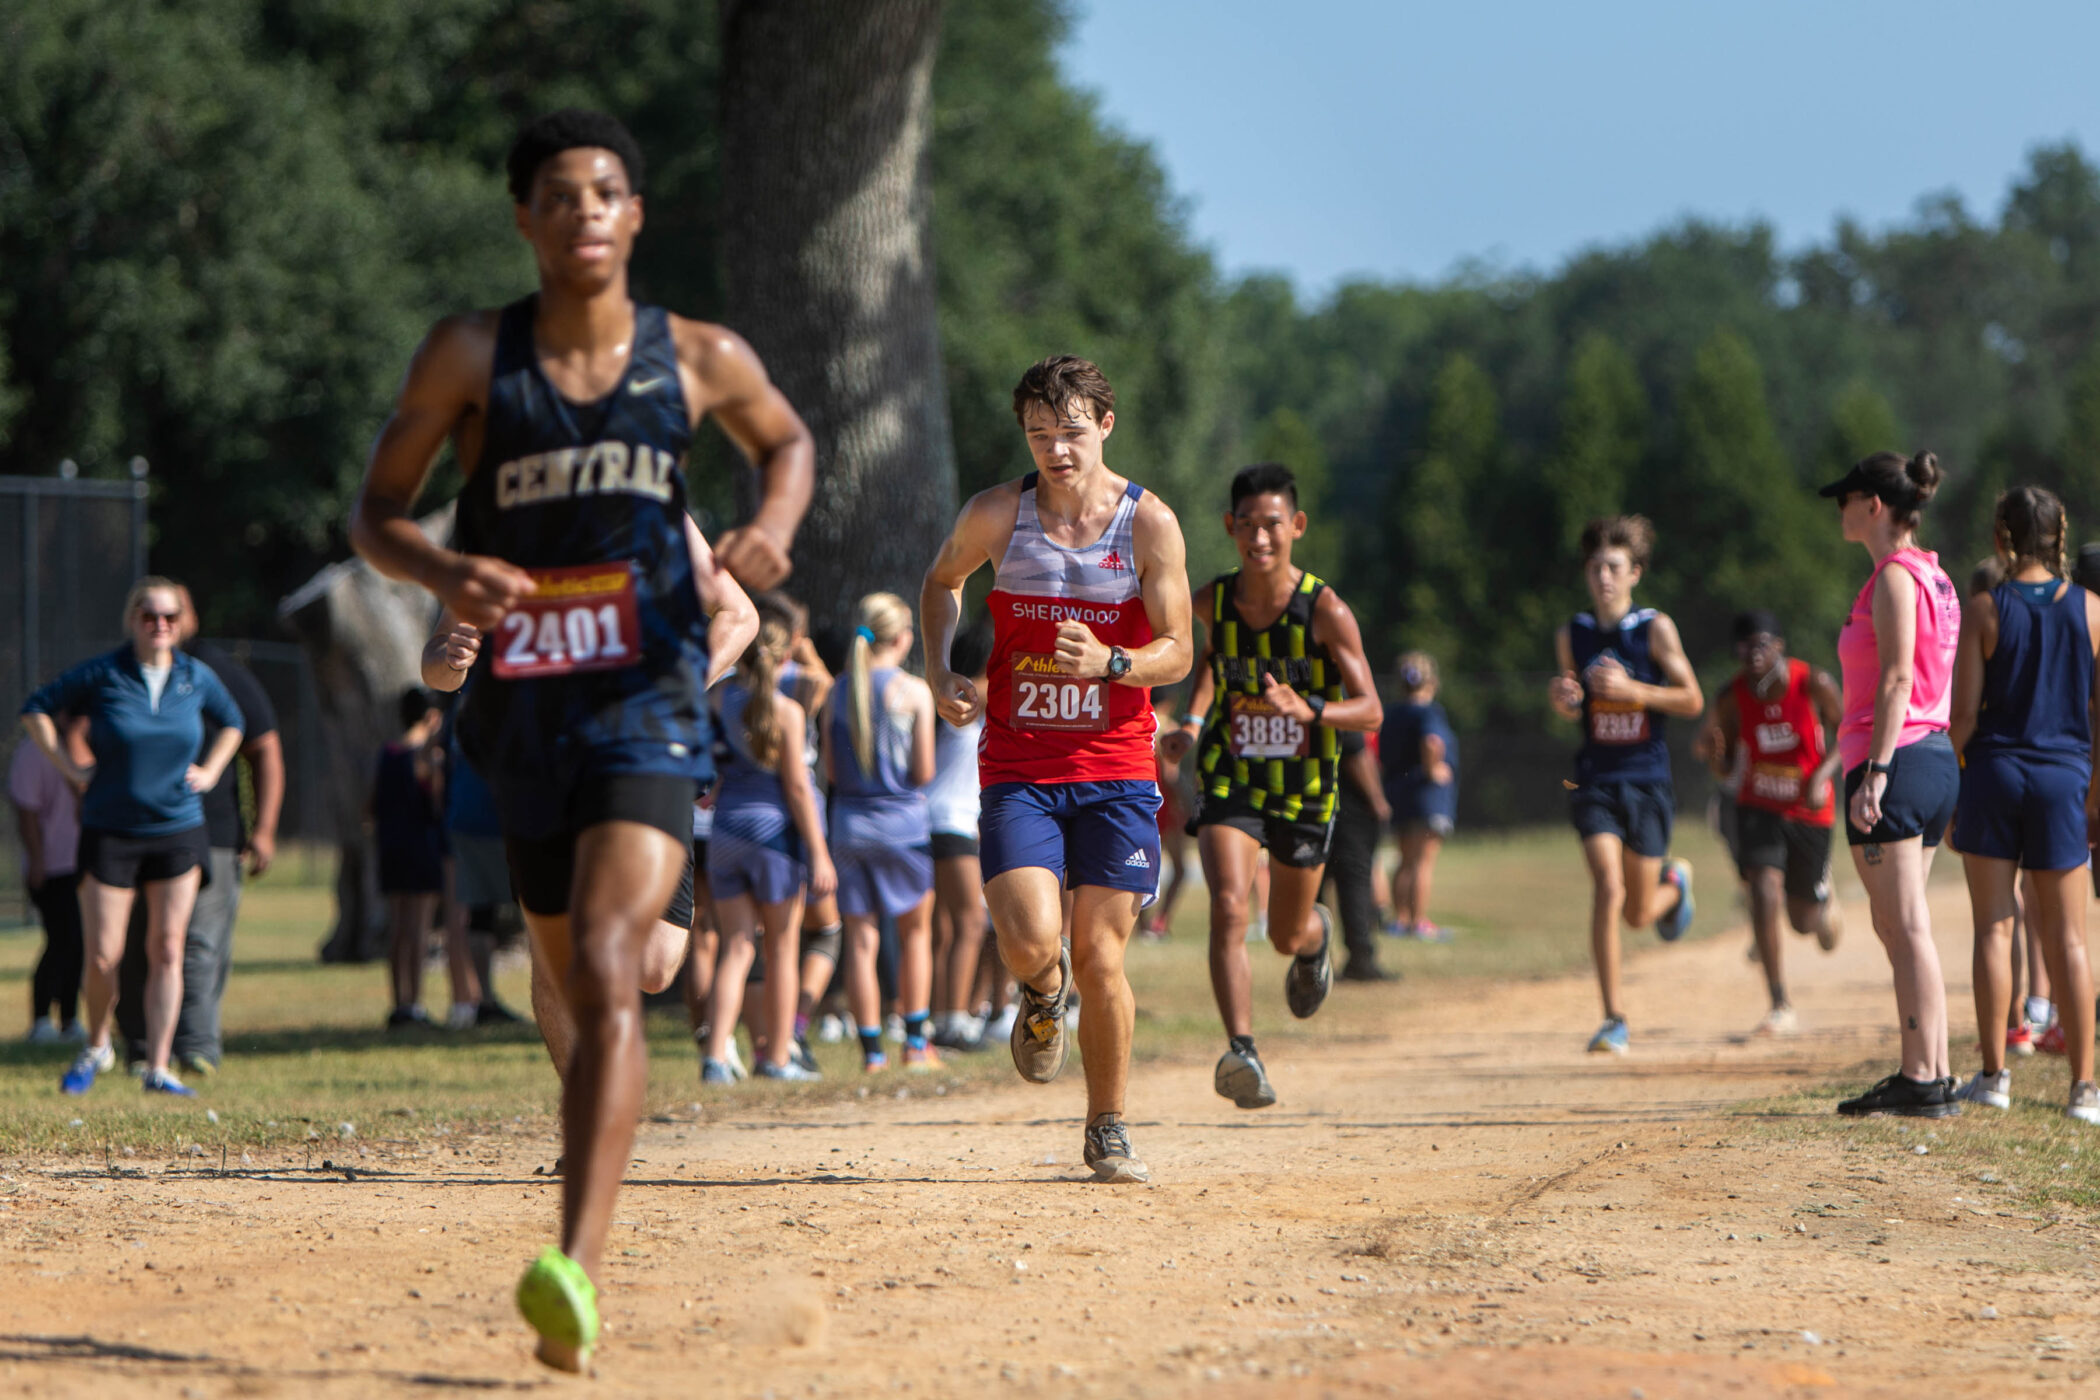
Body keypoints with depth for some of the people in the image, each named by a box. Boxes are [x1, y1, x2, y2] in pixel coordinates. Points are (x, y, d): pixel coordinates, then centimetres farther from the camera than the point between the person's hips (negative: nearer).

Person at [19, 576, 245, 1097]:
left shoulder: (197, 677, 4)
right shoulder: (101, 675, -6)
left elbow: (231, 721, 24)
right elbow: (36, 708, 5)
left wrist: (210, 770, 9)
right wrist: (71, 769, -2)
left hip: (178, 831, 2)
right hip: (110, 833, -2)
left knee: (167, 950, -4)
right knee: (102, 957, -5)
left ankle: (158, 1068, -1)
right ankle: (96, 1047, 21)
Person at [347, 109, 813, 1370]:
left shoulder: (701, 361, 1)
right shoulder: (471, 357, -2)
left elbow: (789, 440, 21)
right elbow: (376, 511, 3)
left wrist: (776, 526, -1)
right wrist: (443, 573, -19)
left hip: (648, 700, -2)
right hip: (522, 708, 2)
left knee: (608, 976, -20)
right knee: (582, 996, 14)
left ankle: (579, 1269, -30)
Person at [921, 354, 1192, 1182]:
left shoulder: (1149, 523, -5)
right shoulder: (998, 515, -1)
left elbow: (1177, 653, -3)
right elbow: (942, 580, 20)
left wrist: (1110, 663, -23)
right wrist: (939, 671, 4)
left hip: (1115, 771, 0)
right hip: (1018, 768, 0)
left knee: (1100, 958, -2)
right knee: (1029, 943, -17)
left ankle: (1107, 1129, 17)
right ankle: (1043, 996, 22)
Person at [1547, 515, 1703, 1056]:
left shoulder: (1655, 628, -4)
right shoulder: (1571, 635, 4)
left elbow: (1692, 701, -5)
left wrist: (1631, 689, -18)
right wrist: (1562, 698, -7)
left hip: (1647, 782, -1)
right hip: (1595, 782, 1)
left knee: (1640, 914, 6)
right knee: (1607, 889, -19)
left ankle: (1674, 883, 45)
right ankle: (1614, 1019, -12)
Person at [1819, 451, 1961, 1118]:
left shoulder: (1895, 577, -11)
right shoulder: (1933, 576, 18)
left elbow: (1897, 680, -18)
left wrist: (1874, 775, -22)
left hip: (1894, 760, -10)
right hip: (1936, 758, 10)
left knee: (1906, 927, -8)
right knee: (1898, 927, 12)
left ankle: (1925, 1079, -9)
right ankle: (1928, 1074, 12)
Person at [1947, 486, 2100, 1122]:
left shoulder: (1984, 610, -6)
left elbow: (1963, 715, -8)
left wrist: (1951, 792, 3)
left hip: (1994, 771, -1)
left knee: (1994, 928, 5)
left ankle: (1994, 1075, 5)